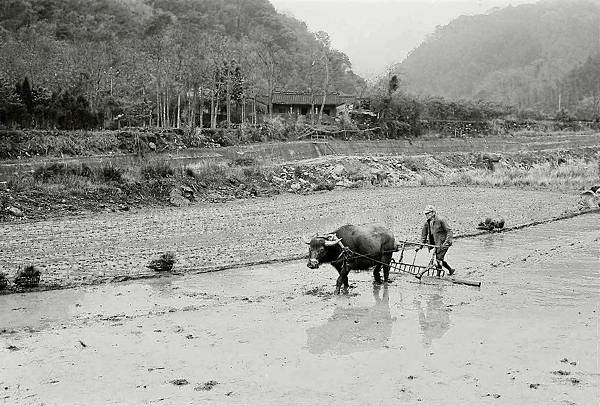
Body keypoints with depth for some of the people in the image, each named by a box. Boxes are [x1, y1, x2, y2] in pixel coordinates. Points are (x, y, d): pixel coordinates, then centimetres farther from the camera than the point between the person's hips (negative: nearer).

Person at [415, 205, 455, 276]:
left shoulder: (440, 220, -14)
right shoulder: (427, 223, 5)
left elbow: (449, 231, -14)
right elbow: (424, 235, 12)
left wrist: (447, 242, -23)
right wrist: (421, 246, 6)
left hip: (443, 244, -7)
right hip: (435, 244, 7)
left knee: (439, 259, -12)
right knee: (439, 259, 11)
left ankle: (438, 274, -3)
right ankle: (451, 269, 30)